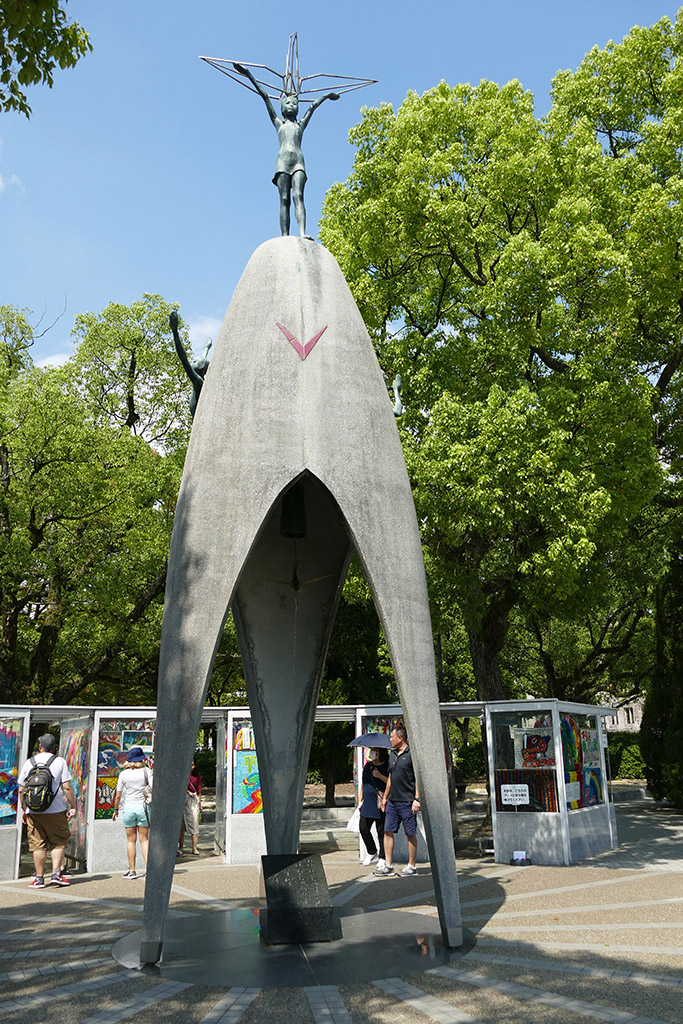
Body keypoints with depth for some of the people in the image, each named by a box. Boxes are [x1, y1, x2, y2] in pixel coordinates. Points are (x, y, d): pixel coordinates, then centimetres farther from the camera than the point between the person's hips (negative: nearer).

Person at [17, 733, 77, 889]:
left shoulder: (29, 762, 5)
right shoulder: (59, 761, -1)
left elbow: (21, 789, 7)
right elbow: (67, 787, -6)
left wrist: (23, 809, 18)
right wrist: (73, 807, 0)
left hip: (33, 811, 2)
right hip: (55, 810, -2)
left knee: (38, 845, 8)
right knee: (58, 842, 9)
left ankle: (39, 878, 10)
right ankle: (56, 873, -1)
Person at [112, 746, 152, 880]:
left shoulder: (123, 774, 0)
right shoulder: (146, 771, -3)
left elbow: (118, 795, 2)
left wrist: (115, 810, 15)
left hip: (128, 807, 0)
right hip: (143, 806, 0)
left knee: (131, 840, 9)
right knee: (144, 839, 8)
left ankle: (132, 871, 12)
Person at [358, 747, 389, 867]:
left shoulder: (387, 766, -3)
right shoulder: (368, 765, 14)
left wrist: (380, 776, -20)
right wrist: (361, 800, 19)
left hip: (381, 804, -5)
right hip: (368, 803, 5)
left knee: (381, 831, 0)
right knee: (364, 829, 1)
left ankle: (382, 857, 12)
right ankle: (372, 852, 21)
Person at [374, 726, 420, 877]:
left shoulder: (412, 754, -9)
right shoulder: (392, 756, 14)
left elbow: (418, 778, -11)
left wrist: (417, 799, -16)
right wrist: (385, 797, 20)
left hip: (407, 802, -7)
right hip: (392, 801, 8)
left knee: (410, 834, 2)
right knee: (388, 831, 4)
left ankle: (411, 866, 12)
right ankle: (388, 866, 9)